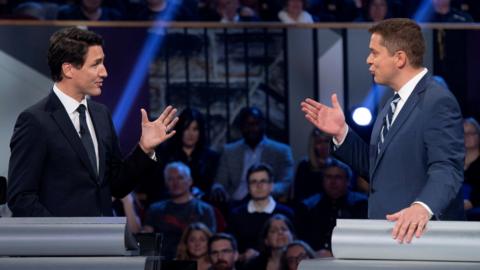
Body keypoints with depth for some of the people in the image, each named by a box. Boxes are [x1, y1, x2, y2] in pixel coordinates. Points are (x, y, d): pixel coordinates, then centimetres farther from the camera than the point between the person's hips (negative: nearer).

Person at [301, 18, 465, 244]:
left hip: (422, 235, -9)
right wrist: (341, 132, 8)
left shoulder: (438, 101, -13)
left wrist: (422, 207, -42)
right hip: (388, 231, 9)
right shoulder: (396, 103, 17)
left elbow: (446, 168, -24)